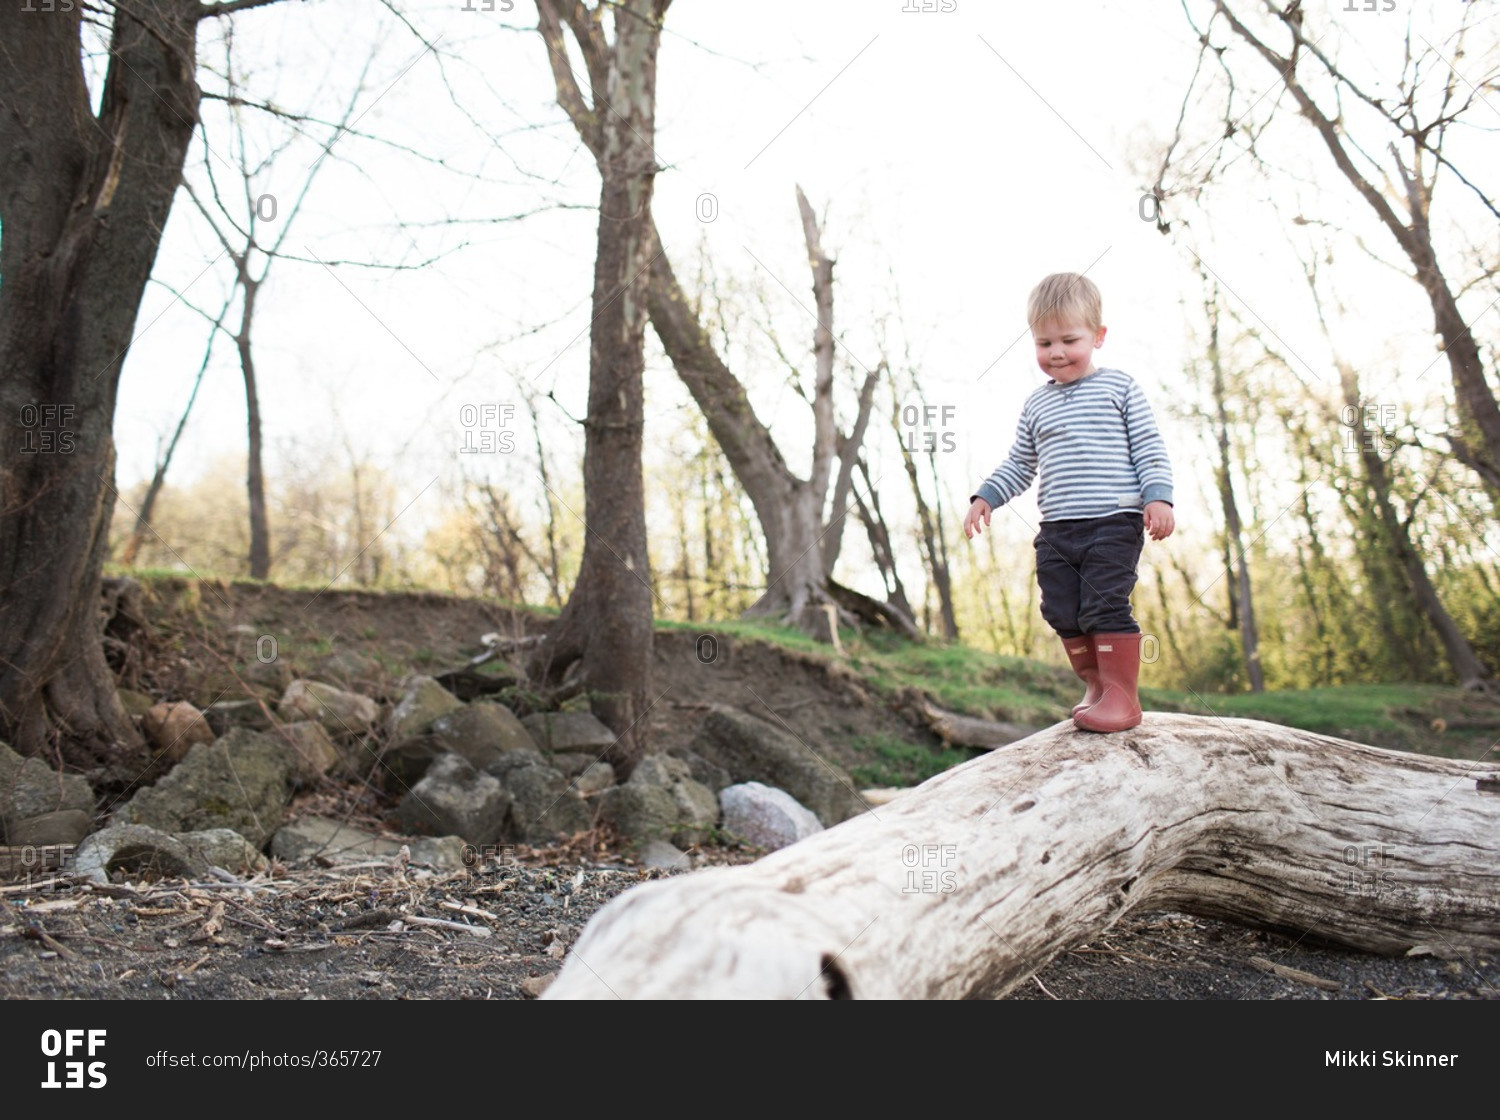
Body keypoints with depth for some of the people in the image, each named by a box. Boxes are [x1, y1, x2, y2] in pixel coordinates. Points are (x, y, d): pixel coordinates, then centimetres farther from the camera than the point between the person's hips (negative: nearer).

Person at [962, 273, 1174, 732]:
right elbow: (1019, 465, 23)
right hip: (1057, 530, 5)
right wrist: (985, 497, 11)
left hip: (1114, 524, -5)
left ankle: (1122, 693, -4)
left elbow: (1149, 449, 2)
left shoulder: (1120, 388, 4)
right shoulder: (1036, 404, 16)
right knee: (1064, 615, 4)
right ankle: (1096, 686, 20)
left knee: (1105, 607, -13)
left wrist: (1158, 497, -11)